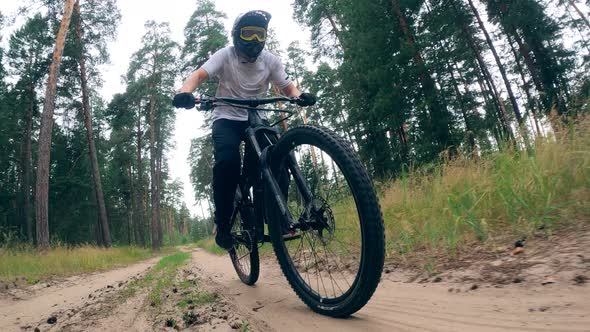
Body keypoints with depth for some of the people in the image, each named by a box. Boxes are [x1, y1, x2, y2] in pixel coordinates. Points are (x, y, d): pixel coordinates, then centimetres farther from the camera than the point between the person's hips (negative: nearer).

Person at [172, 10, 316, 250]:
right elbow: (199, 74, -21)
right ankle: (223, 223, -12)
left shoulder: (270, 61, -3)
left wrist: (299, 96, -25)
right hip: (227, 118, -2)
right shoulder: (226, 55, -10)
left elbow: (287, 87, -1)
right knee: (228, 160, -31)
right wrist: (185, 91, -44)